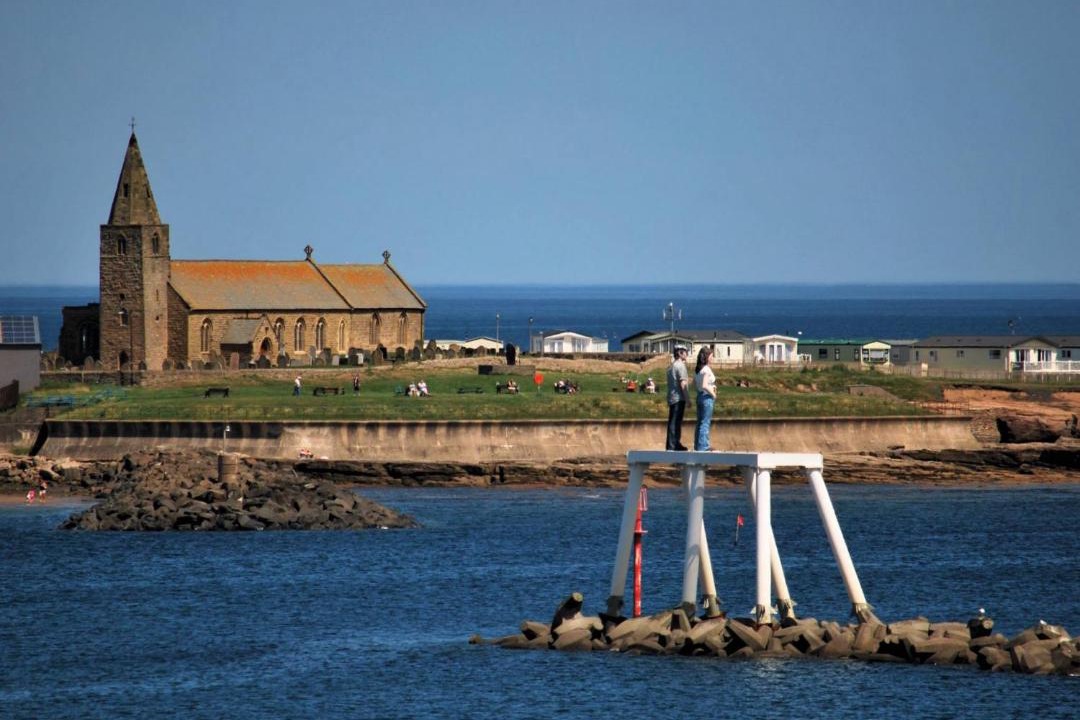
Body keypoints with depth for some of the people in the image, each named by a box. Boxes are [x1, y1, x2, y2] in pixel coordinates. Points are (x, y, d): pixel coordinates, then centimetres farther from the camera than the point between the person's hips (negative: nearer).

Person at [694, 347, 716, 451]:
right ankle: (703, 446, -1)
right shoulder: (706, 369, -18)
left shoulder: (697, 369, 8)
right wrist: (713, 394, -12)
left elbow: (694, 383, 18)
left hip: (700, 396, 9)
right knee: (705, 423, -3)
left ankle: (698, 446, 23)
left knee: (700, 423, 16)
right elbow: (704, 386, -25)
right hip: (707, 397, -9)